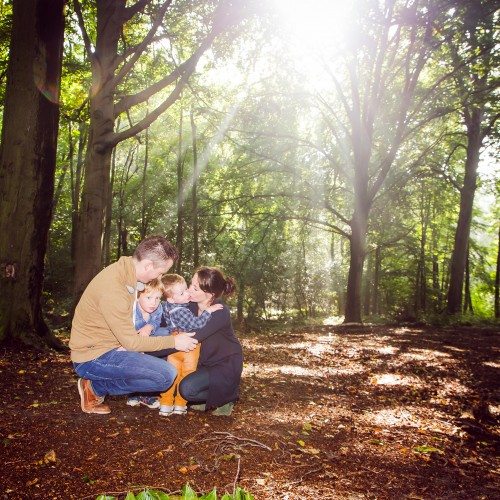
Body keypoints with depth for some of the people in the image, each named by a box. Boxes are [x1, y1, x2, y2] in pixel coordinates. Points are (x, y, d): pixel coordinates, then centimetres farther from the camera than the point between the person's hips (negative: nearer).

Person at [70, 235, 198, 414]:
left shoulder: (126, 273, 0)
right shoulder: (113, 287, -28)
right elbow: (131, 342, -22)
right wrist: (173, 342, -13)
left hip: (110, 346, 10)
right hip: (93, 357, -10)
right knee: (166, 375, -19)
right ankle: (97, 387, -1)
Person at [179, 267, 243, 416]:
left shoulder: (221, 313, -28)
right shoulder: (191, 306, -7)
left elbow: (192, 338, -35)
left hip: (226, 366, -7)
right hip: (205, 362, 8)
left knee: (187, 388, -26)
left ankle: (226, 397, 1)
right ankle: (209, 400, 11)